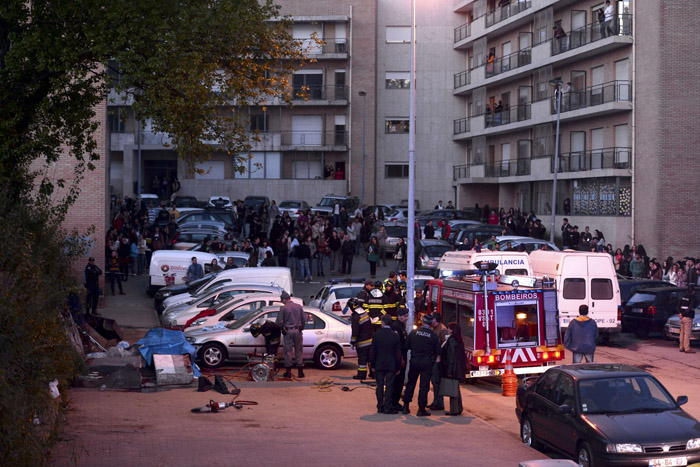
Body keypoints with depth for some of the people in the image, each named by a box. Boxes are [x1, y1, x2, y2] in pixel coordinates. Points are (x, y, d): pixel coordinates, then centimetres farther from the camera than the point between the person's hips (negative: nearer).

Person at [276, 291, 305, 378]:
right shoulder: (299, 307, 5)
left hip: (288, 331, -3)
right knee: (299, 351, 7)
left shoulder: (283, 308, -6)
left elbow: (279, 322, -5)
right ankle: (300, 371, 8)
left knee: (288, 351, 3)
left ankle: (288, 371, 5)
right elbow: (303, 319, 8)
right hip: (298, 331, 3)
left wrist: (282, 328, 13)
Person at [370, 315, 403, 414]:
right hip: (391, 365, -1)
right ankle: (388, 408, 1)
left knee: (380, 386, 8)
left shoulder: (376, 335, -5)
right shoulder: (395, 336, -6)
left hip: (379, 365, 1)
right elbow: (398, 353, -3)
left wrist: (372, 365, 9)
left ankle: (380, 407, 11)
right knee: (389, 386, 2)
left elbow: (372, 351, 0)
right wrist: (398, 367, 5)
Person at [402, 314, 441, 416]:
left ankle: (406, 406, 17)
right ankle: (421, 409, 2)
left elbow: (406, 346, 2)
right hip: (427, 362, -2)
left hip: (414, 361, 2)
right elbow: (438, 351, -3)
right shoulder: (433, 335, -7)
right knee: (424, 386, 2)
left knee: (410, 384, 14)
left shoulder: (414, 332, -3)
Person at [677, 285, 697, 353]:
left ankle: (682, 347, 18)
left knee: (682, 332, 13)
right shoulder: (692, 298, -11)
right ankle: (687, 348, -7)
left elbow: (677, 307, 9)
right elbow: (690, 308, -19)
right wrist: (683, 314, -13)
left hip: (682, 317, 7)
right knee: (687, 333, -6)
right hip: (688, 317, -7)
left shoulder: (683, 297, 11)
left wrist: (680, 313, -3)